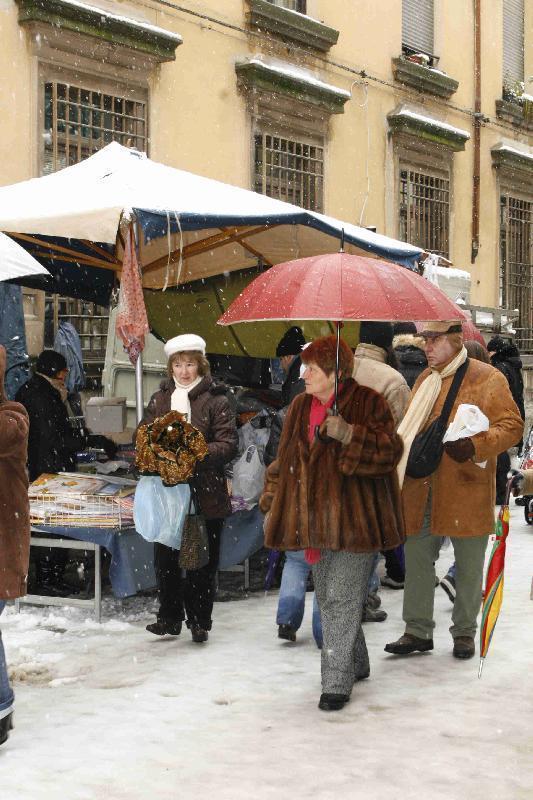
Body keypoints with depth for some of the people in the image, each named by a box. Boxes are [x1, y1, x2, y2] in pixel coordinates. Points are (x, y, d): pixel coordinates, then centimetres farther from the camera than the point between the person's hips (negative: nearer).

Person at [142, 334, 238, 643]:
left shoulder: (216, 400, -3)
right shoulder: (159, 399, 11)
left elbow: (229, 444, -9)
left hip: (206, 493, -4)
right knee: (165, 557, 8)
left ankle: (199, 620, 16)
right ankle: (170, 616, 21)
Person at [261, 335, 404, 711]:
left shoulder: (368, 402, -7)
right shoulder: (300, 406, 12)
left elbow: (390, 450, -15)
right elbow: (285, 457, 20)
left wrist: (348, 434, -27)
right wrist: (272, 502, 16)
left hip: (354, 521, -7)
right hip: (316, 521, 7)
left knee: (341, 600, -8)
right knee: (327, 598, 14)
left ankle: (338, 683, -1)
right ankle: (356, 664, 32)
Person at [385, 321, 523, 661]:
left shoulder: (487, 378, -5)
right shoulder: (425, 380, 15)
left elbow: (512, 425, -9)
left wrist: (475, 446, -23)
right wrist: (405, 454, 6)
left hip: (467, 489, -5)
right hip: (422, 489, 5)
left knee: (469, 566, 7)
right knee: (417, 559, 6)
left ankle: (465, 632, 21)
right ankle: (418, 631, 16)